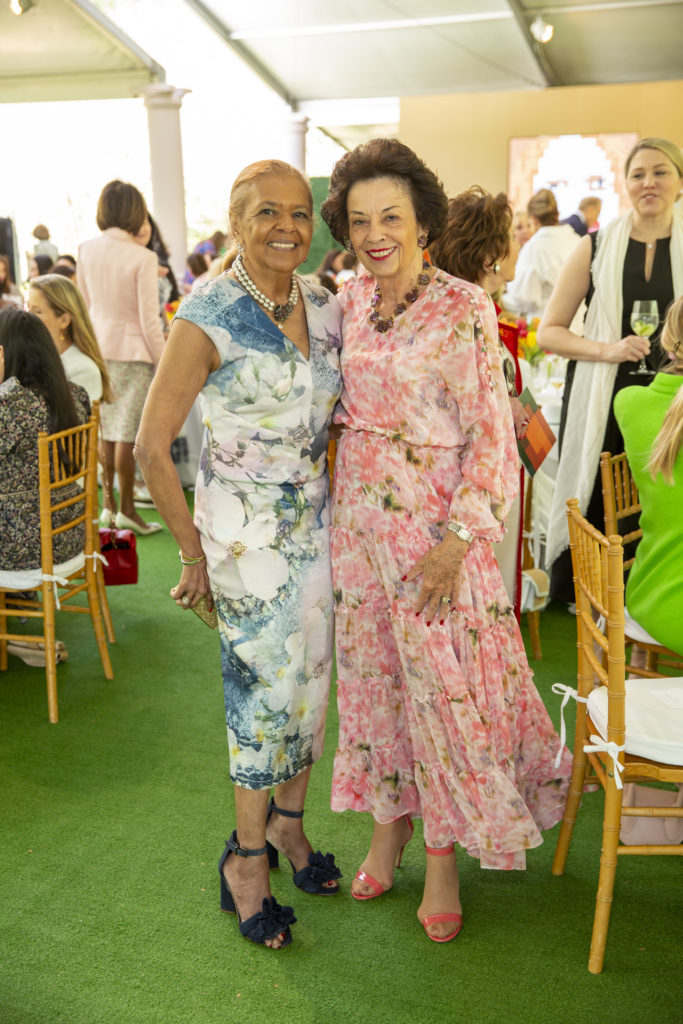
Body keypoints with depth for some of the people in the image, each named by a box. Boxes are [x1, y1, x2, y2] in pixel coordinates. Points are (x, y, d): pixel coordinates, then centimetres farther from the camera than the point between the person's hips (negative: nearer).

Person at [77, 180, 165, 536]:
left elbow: (84, 303, 10)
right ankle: (126, 509, 10)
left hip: (99, 346, 6)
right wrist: (164, 364, -6)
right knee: (127, 433, 1)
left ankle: (109, 504, 23)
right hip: (133, 350, -6)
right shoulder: (142, 258, -15)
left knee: (107, 431, 15)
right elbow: (149, 319, -14)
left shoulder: (86, 250, 1)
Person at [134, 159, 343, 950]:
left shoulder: (325, 309, 3)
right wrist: (194, 553, -9)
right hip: (243, 530, -6)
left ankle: (287, 823, 37)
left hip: (316, 521, 6)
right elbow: (151, 446, -13)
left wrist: (331, 498, 9)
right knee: (264, 689, 1)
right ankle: (247, 859, 24)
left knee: (311, 679, 14)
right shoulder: (207, 316, -15)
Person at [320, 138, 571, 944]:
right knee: (370, 671, 14)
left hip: (434, 522, -5)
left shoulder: (463, 308, -12)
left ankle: (443, 854, 24)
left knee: (444, 680, 4)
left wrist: (457, 539, -18)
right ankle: (389, 823, 35)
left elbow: (491, 435, -13)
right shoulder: (350, 299, 5)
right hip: (357, 516, 6)